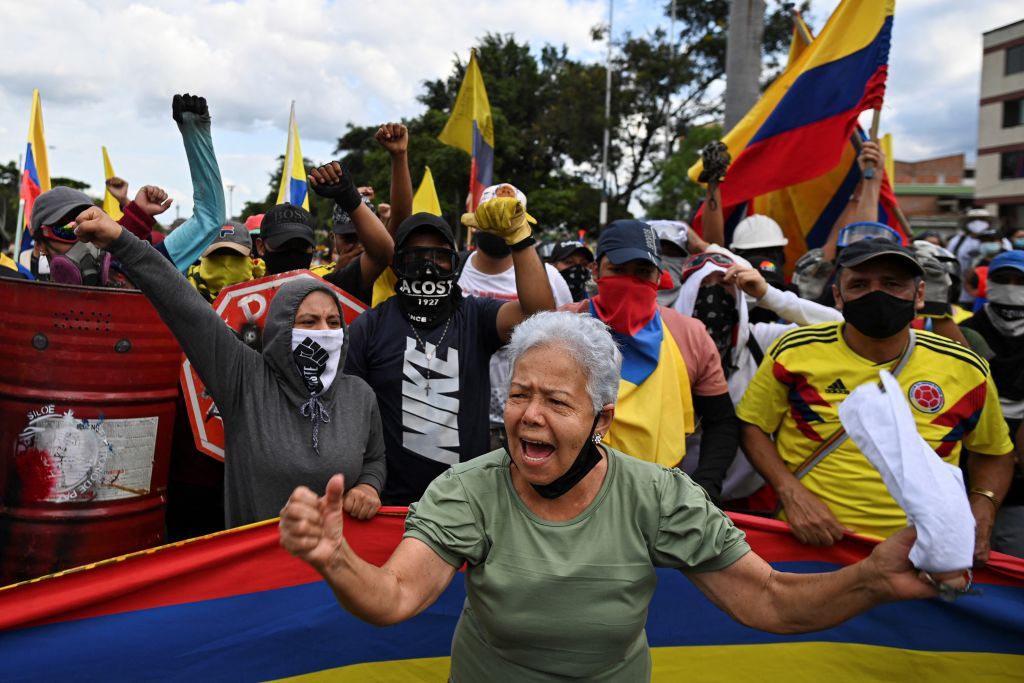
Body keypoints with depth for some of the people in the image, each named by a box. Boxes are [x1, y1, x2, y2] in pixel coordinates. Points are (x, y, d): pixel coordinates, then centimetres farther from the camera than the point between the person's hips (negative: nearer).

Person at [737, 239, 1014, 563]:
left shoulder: (965, 369, 4)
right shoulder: (795, 351, -2)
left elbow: (994, 453, 20)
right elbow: (752, 425, 5)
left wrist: (981, 508, 3)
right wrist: (791, 492, -7)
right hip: (810, 539, -1)